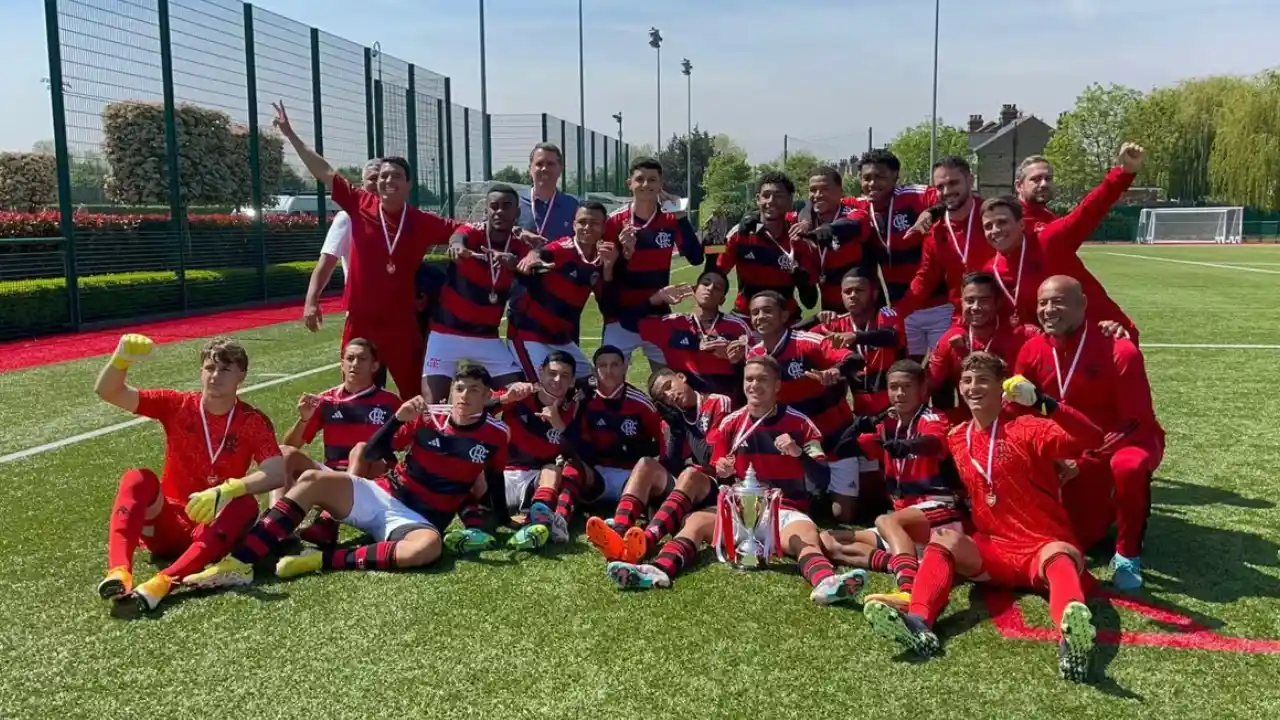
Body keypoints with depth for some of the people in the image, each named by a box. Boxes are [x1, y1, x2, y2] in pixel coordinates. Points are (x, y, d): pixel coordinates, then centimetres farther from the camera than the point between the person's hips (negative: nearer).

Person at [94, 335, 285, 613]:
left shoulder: (254, 422, -6)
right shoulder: (176, 405, 0)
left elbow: (277, 473, -21)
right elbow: (107, 392, -6)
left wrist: (226, 491, -36)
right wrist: (121, 359, -28)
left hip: (212, 528, -1)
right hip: (166, 525, 1)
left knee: (245, 505, -33)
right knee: (138, 479, -26)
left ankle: (162, 583, -50)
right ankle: (119, 572, -47)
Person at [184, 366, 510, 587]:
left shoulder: (495, 436, -2)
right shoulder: (429, 415, 1)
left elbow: (497, 488, 14)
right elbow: (373, 452, 1)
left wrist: (485, 488, -5)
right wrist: (398, 419, -12)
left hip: (420, 520, -3)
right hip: (381, 497, 3)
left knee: (429, 546, -39)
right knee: (313, 480, -19)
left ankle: (325, 560, -29)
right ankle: (239, 562, -26)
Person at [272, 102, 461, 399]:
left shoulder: (422, 222, -2)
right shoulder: (360, 205, 0)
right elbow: (324, 172, 5)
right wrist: (290, 134, 7)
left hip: (402, 325, -1)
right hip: (360, 322, 1)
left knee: (414, 396, 5)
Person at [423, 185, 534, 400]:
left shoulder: (520, 246, -6)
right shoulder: (473, 232, -12)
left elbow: (534, 260, -29)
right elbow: (458, 237, -37)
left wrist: (513, 262, -54)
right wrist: (457, 245, -63)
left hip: (487, 336, 3)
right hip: (447, 332, -3)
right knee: (432, 403, -9)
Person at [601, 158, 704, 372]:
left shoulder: (671, 220, -1)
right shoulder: (615, 222, -6)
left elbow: (696, 258, -13)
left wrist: (681, 218, -20)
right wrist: (624, 253, -25)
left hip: (658, 315, 2)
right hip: (622, 316, -2)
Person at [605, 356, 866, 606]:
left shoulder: (799, 423, 1)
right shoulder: (730, 424, 7)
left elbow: (823, 480, -4)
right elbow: (717, 481, 11)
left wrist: (798, 453, -21)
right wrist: (722, 474, -13)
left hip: (786, 512, -2)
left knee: (807, 537, -34)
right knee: (697, 520, -25)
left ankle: (826, 583, -66)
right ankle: (659, 570, -50)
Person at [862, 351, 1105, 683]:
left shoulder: (1027, 430, -6)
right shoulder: (956, 439, 10)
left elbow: (1091, 438, -21)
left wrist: (1040, 401, -31)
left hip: (1043, 547, -4)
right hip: (992, 551, 4)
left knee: (1059, 554, -37)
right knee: (943, 539, -22)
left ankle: (1072, 634, -69)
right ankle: (919, 623, -48)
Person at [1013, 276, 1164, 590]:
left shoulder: (1120, 352, -25)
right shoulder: (1032, 352, -11)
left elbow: (1139, 422, -22)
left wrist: (1091, 448, -32)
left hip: (1130, 439, -4)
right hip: (1077, 447, 4)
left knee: (1127, 467, -41)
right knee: (1079, 538, 1)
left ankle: (1128, 555, -17)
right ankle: (1109, 506, 36)